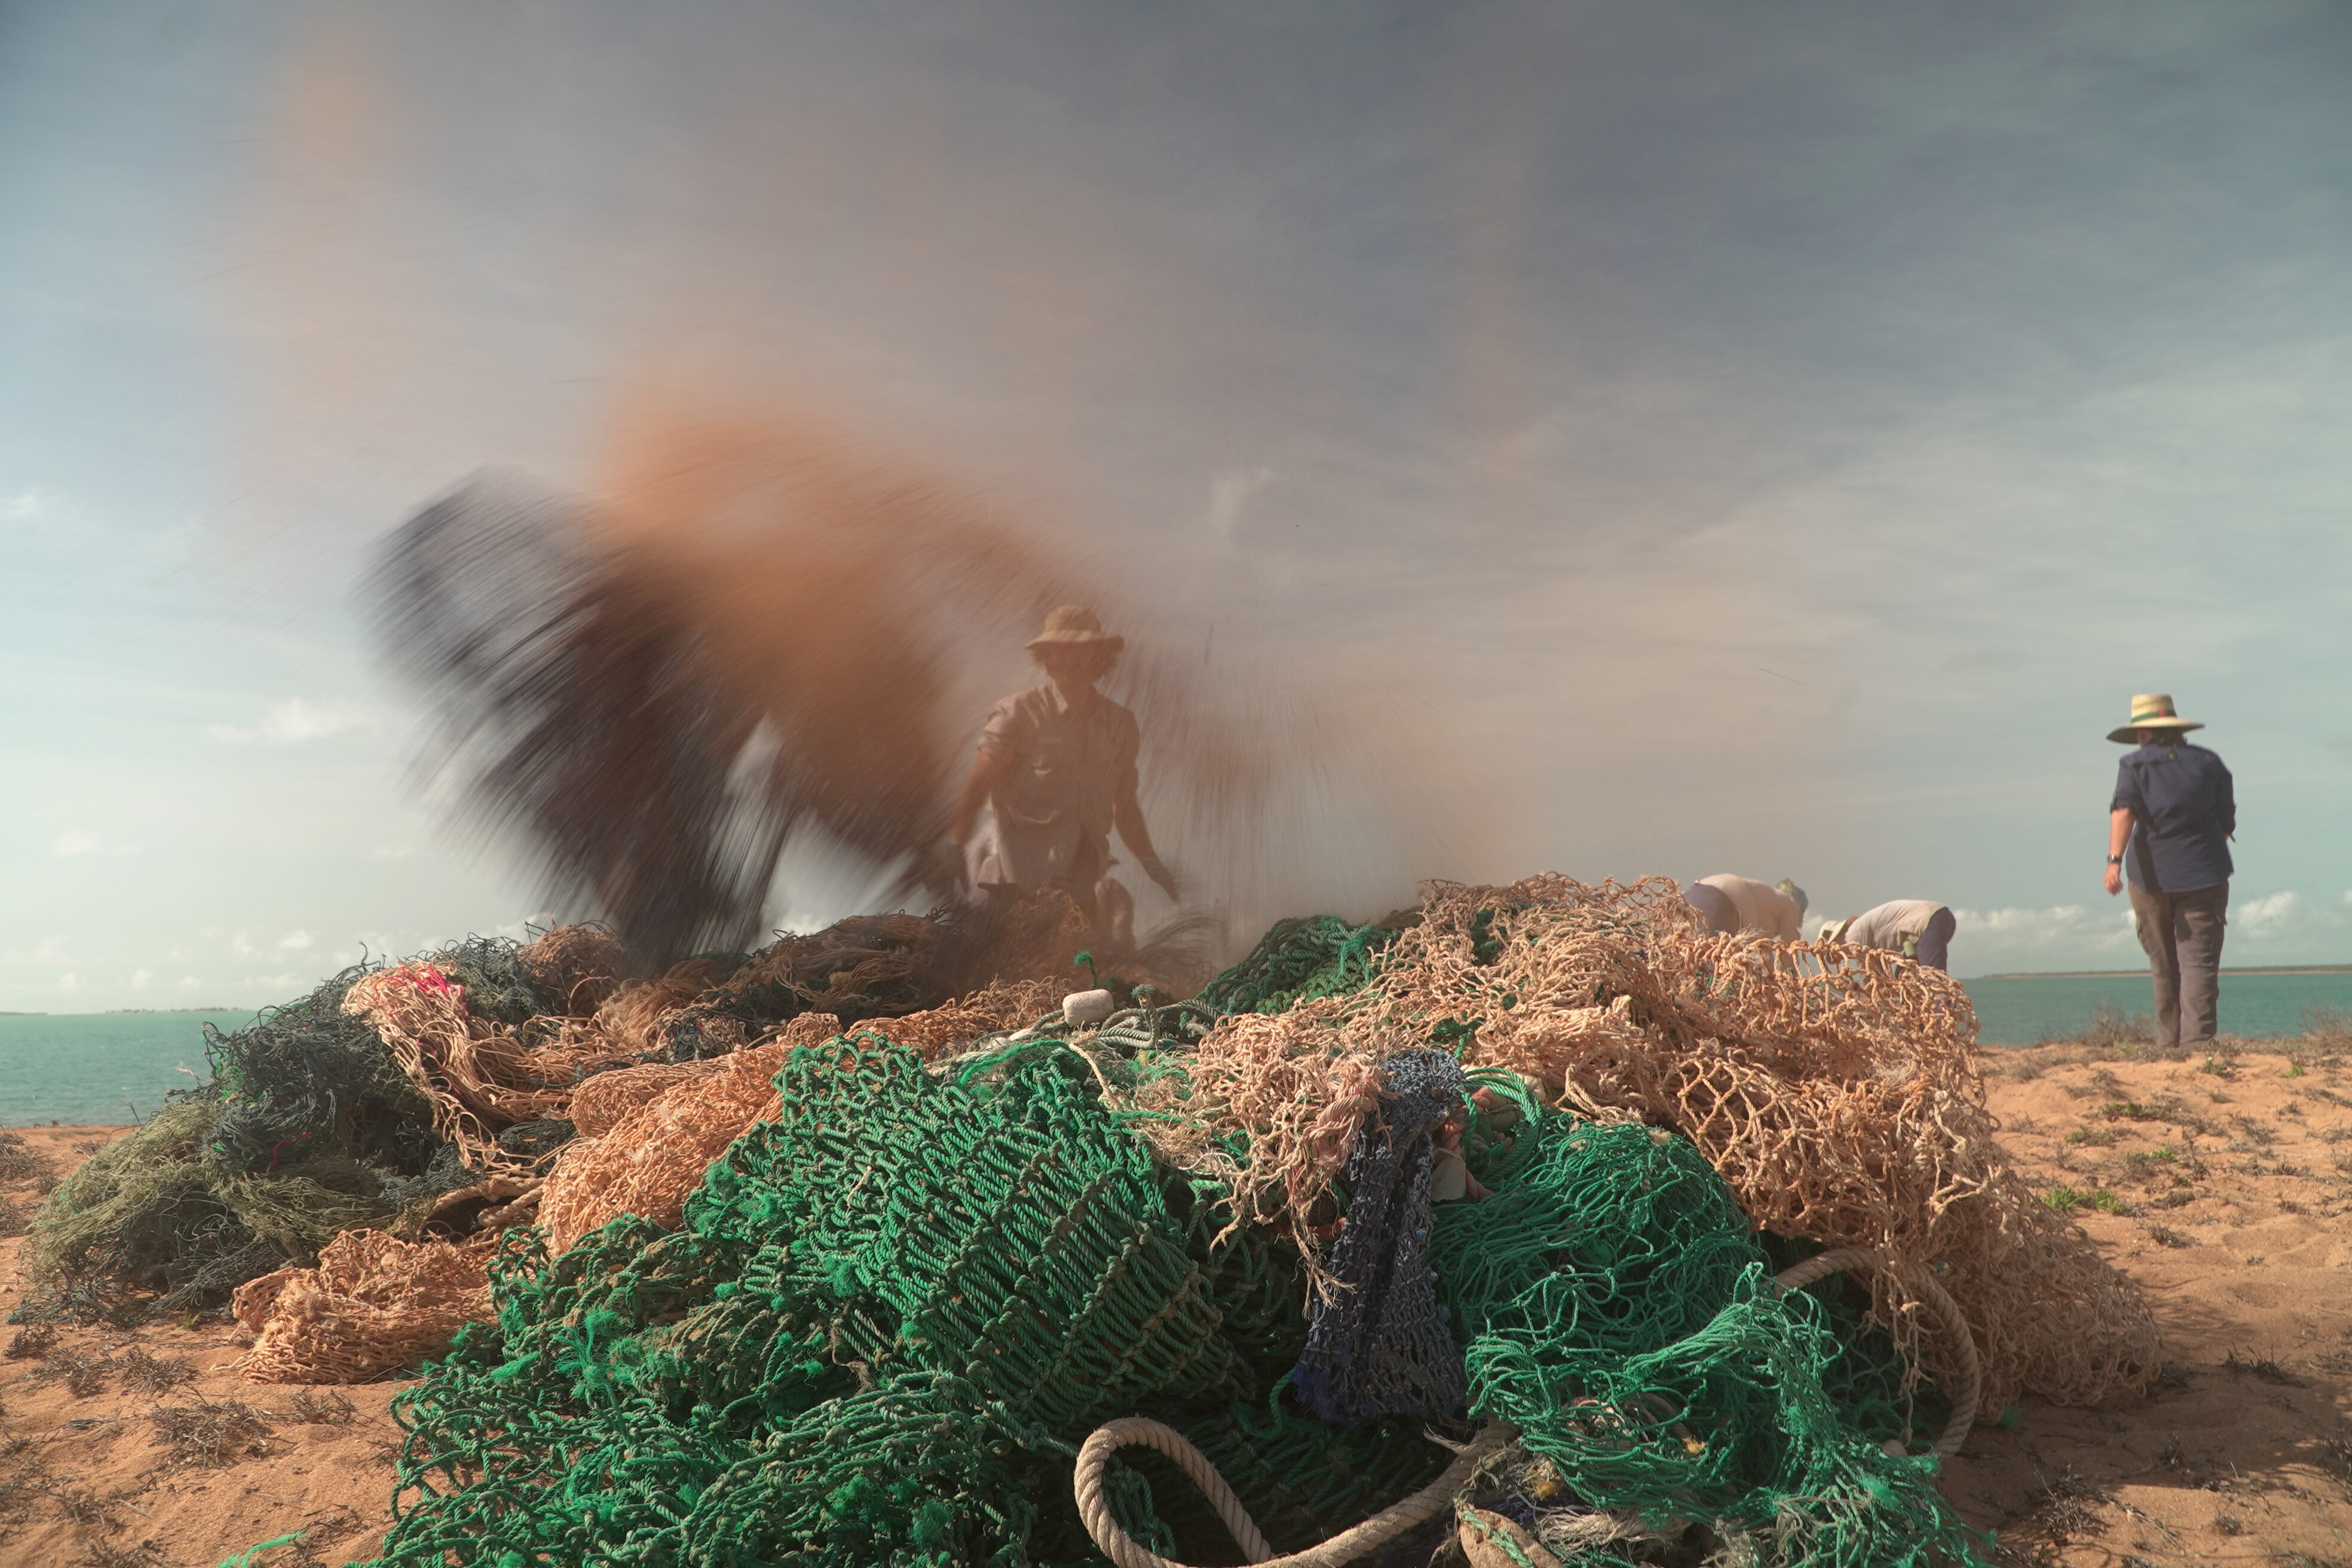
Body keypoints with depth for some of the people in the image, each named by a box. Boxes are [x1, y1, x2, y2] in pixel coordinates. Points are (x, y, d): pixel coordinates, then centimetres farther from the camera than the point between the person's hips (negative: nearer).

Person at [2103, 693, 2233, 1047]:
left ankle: (2169, 1040, 19)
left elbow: (2123, 812, -18)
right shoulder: (2209, 762, 5)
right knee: (2199, 961, -3)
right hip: (2203, 874, 0)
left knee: (2163, 964, 11)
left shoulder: (2135, 765, -1)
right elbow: (2227, 824, 8)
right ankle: (2196, 1039, -14)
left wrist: (2114, 860, -28)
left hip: (2151, 875, 0)